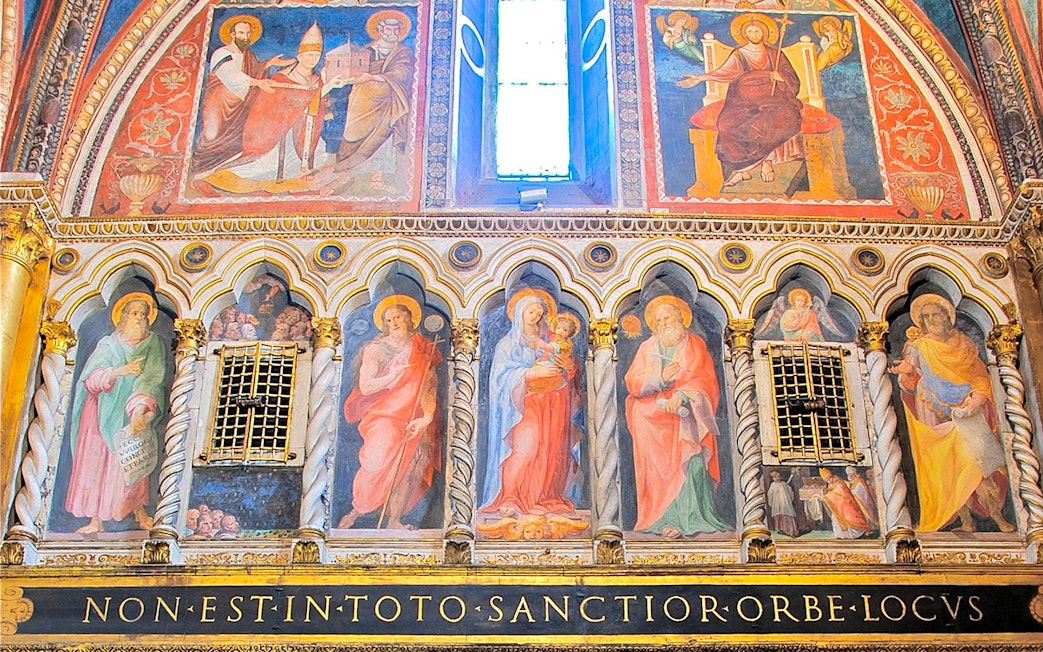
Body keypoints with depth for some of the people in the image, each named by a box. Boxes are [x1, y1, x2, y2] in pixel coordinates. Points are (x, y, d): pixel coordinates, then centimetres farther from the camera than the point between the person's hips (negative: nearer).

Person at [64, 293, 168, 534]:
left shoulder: (154, 346, 3)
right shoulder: (107, 344, 7)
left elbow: (153, 380, -12)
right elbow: (89, 379, -4)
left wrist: (141, 408, -28)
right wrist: (119, 371, -21)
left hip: (132, 415, -1)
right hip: (104, 414, 1)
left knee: (133, 463, 0)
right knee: (96, 462, -3)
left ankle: (139, 510, 18)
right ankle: (96, 519, 1)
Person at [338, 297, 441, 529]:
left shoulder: (423, 349, 7)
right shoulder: (376, 349, 1)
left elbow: (430, 387, 0)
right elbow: (365, 387, -6)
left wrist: (427, 417, -16)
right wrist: (393, 376, -19)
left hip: (414, 419, 3)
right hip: (384, 416, -3)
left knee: (410, 464, -14)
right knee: (378, 462, -21)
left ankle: (394, 520, -8)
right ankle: (356, 511, -3)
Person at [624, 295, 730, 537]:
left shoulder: (695, 345, 11)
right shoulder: (647, 348, 18)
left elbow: (705, 380, -4)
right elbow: (633, 383, 6)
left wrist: (681, 396, -23)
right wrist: (661, 378, -13)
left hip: (686, 412, -2)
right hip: (652, 416, 2)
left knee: (689, 457, -25)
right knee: (657, 465, -19)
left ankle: (682, 518, -26)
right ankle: (661, 517, -20)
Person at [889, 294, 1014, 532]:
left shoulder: (964, 343, 10)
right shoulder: (919, 346, 6)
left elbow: (981, 376, 10)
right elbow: (911, 384, 0)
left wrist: (977, 399, -8)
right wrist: (907, 372, -22)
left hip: (967, 410, 1)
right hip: (937, 414, -1)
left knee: (979, 458, -13)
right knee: (951, 466, -6)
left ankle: (996, 514, -6)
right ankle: (966, 520, -4)